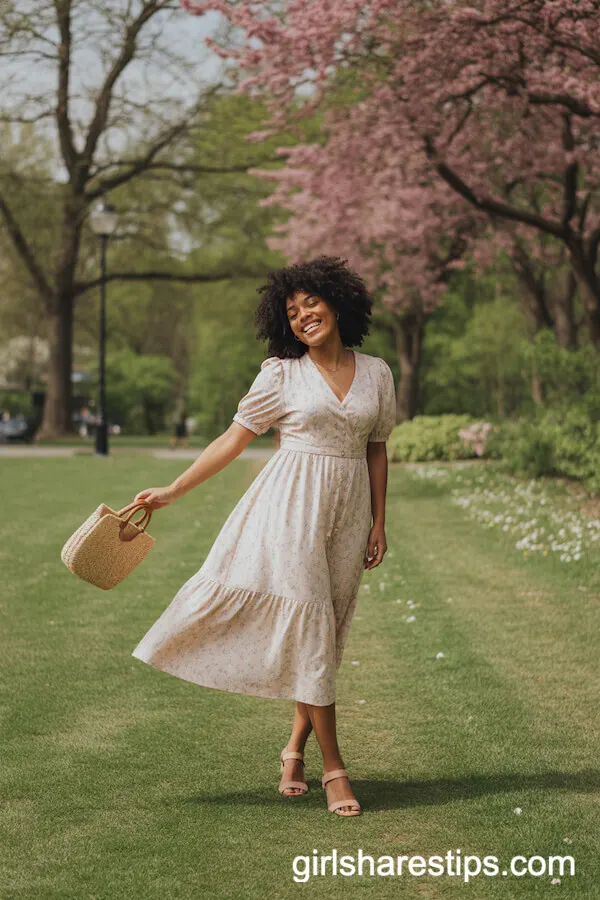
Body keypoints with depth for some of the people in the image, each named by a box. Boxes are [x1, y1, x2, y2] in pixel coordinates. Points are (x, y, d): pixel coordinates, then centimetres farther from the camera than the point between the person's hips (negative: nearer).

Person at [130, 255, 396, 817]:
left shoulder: (376, 374, 7)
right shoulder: (282, 374, -1)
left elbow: (377, 451, 14)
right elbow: (233, 439, 2)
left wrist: (379, 523, 9)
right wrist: (171, 491, -1)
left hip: (348, 508, 3)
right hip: (292, 506, -3)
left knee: (327, 628, 4)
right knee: (307, 622, -8)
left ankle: (296, 747, 19)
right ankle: (334, 767, -4)